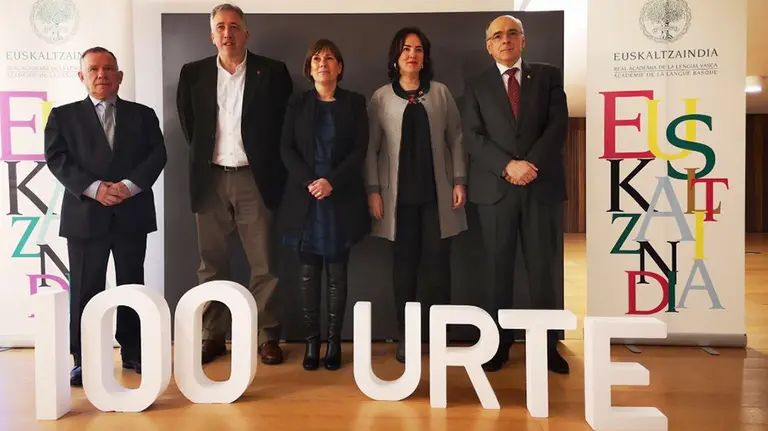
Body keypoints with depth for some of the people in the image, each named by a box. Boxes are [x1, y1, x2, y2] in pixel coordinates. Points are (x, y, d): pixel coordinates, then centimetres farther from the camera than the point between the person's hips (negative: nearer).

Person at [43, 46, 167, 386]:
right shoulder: (63, 116, 10)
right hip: (84, 215, -1)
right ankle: (83, 359, 13)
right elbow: (56, 158, -2)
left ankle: (133, 352, 20)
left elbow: (157, 154, 1)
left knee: (132, 287, 8)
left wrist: (129, 185, -14)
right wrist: (93, 188, -16)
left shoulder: (143, 114, 12)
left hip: (132, 214, 1)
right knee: (85, 290, 2)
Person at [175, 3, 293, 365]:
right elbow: (188, 124, 16)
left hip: (253, 177, -2)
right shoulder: (193, 73, 7)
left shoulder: (272, 72, 0)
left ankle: (267, 337, 14)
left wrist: (269, 165, -1)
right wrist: (203, 154, 8)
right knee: (211, 263, 9)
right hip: (210, 178, 3)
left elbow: (283, 124, 3)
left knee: (263, 263, 2)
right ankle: (213, 336, 21)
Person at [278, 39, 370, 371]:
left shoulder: (354, 103, 6)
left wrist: (332, 181, -15)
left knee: (337, 273, 3)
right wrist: (308, 182, -13)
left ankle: (334, 341, 12)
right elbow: (287, 149, 2)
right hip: (305, 198, 1)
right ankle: (311, 341, 11)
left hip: (341, 199, -1)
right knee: (309, 273, 3)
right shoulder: (297, 104, 10)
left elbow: (360, 150, -2)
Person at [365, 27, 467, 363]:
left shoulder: (441, 93, 7)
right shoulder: (381, 98, 4)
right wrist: (373, 190, -4)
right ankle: (405, 336, 16)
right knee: (404, 263, 6)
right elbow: (371, 148, 2)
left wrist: (459, 181, 0)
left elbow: (456, 139, 7)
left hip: (436, 193, 1)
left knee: (437, 264, 2)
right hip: (399, 195, 0)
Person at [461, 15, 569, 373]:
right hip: (495, 189, 0)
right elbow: (473, 137, -1)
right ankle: (500, 345, 14)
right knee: (499, 271, 5)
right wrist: (508, 166, -15)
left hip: (541, 186, 0)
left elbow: (558, 126, 0)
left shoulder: (548, 77, 11)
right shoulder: (476, 86, 10)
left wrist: (531, 164, -14)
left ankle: (547, 346, 14)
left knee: (542, 269, 3)